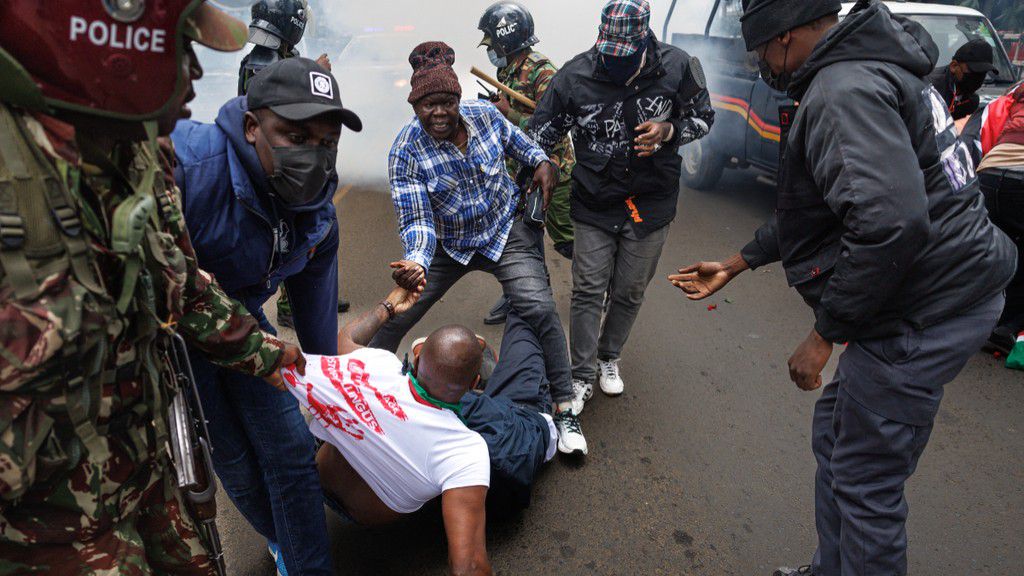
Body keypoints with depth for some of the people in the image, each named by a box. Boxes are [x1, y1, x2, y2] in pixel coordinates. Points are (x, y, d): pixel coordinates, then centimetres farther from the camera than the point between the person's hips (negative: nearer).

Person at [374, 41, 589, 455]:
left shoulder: (484, 115, -10)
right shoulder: (406, 152, -18)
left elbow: (516, 141, 13)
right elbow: (416, 221, -22)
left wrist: (542, 161, -6)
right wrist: (416, 263, -41)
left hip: (508, 233, 1)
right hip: (448, 245, 0)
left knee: (539, 308, -19)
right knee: (396, 316, -1)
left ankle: (565, 410, -5)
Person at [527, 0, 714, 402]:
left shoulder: (677, 68, -10)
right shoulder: (575, 76, -12)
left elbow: (702, 117, 5)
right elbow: (539, 136, -7)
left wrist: (669, 131, -17)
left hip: (650, 202, 1)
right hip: (593, 203, -1)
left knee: (629, 292, 12)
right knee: (588, 291, 1)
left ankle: (608, 359, 36)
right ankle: (582, 377, 16)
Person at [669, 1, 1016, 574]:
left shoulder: (844, 92, -19)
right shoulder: (864, 69, 16)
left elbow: (889, 222, -32)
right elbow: (812, 205, 21)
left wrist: (825, 334, -22)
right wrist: (735, 265, 23)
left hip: (923, 309, -11)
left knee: (864, 481, 2)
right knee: (835, 435, 20)